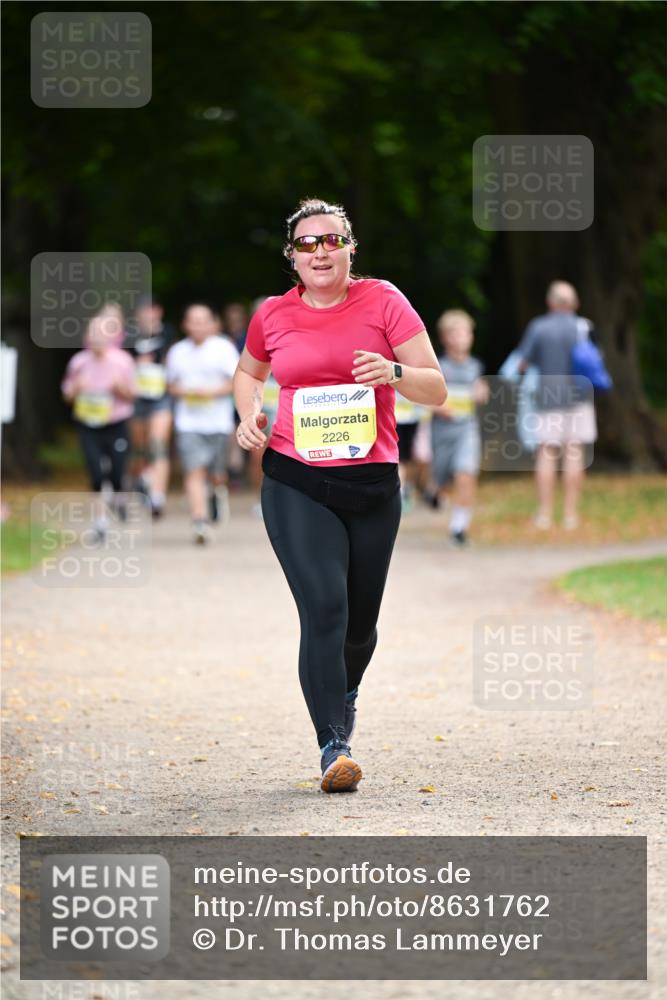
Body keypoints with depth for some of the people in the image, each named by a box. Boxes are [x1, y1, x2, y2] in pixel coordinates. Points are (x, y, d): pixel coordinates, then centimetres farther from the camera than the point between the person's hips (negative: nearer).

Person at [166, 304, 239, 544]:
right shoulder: (177, 351, 9)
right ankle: (199, 522, -20)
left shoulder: (224, 348, 0)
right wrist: (181, 391, -3)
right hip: (188, 422, 1)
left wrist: (212, 392, -16)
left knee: (216, 475, 7)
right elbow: (171, 384, 20)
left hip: (218, 422, -1)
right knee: (194, 472, -14)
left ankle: (219, 492, 43)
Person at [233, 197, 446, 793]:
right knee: (324, 608, -17)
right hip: (296, 484, -1)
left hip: (372, 482, 1)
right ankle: (334, 746, -16)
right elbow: (249, 372, 26)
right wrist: (250, 414, 6)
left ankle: (344, 692, 45)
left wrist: (393, 373, -21)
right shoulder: (273, 316, 4)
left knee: (361, 622, 12)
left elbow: (436, 389, -2)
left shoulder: (382, 302, -1)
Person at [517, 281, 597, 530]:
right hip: (578, 396, 0)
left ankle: (544, 514, 0)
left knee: (547, 454, 3)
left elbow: (523, 363, -1)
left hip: (548, 397, 0)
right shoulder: (582, 327, -2)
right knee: (574, 453, 2)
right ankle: (570, 514, 0)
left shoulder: (538, 327, -3)